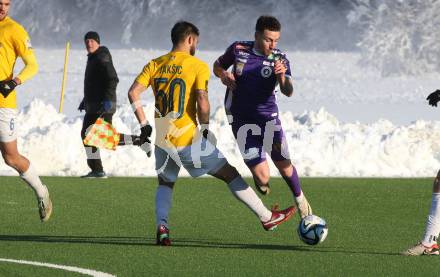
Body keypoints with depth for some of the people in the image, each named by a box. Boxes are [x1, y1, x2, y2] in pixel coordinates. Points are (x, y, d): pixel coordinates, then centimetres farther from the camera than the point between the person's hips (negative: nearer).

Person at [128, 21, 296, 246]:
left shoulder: (154, 65, 7)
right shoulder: (198, 66, -6)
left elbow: (133, 93, -2)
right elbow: (202, 100, -18)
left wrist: (144, 125, 4)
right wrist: (205, 128, -3)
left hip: (162, 140, 4)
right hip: (188, 139, -4)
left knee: (165, 184, 25)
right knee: (230, 174, 9)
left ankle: (161, 227, 1)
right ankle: (266, 217, 15)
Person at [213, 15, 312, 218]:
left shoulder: (280, 59, -7)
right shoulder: (238, 49, -6)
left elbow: (288, 92, -19)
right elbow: (218, 65, 12)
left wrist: (282, 75, -39)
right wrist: (223, 75, -10)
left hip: (268, 117, 1)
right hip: (242, 121, -1)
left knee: (284, 167, -6)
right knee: (263, 178, -9)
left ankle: (299, 199, 27)